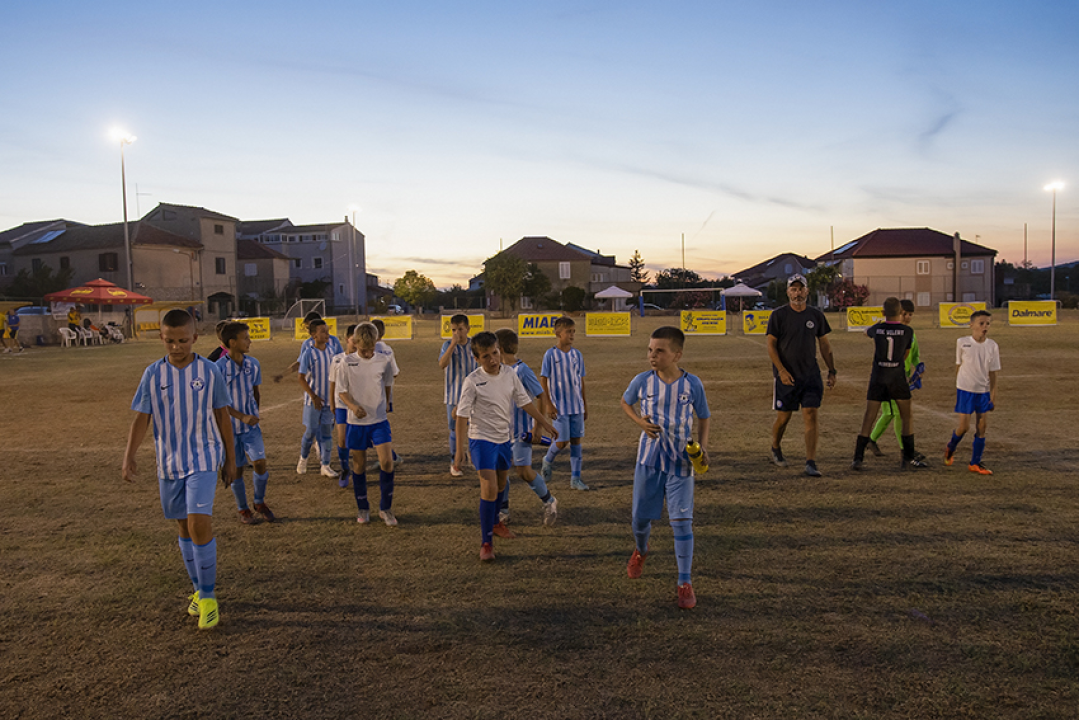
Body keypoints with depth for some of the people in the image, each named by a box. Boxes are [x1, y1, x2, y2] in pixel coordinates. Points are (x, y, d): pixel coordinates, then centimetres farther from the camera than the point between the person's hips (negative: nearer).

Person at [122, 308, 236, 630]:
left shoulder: (210, 371, -5)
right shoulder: (153, 373, -1)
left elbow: (222, 415, 3)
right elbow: (141, 417, 1)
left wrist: (230, 458, 7)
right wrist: (129, 456, -13)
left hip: (203, 458, -3)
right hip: (169, 462, 3)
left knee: (199, 522, -16)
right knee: (184, 526, 13)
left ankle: (208, 596, -1)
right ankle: (198, 589, 30)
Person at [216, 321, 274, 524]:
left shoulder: (253, 364, 0)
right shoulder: (219, 367, -15)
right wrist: (242, 416, -19)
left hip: (252, 425, 3)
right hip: (230, 426, -3)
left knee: (260, 463, -7)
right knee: (236, 470, 7)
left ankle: (260, 503, 17)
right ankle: (243, 509, 26)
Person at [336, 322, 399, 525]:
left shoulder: (384, 361, -2)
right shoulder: (347, 362, -5)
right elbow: (341, 391, -3)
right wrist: (353, 405, -21)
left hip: (379, 420, 0)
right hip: (356, 421, 0)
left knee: (387, 461, -10)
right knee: (359, 465, 8)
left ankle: (385, 509, 7)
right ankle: (363, 509, 25)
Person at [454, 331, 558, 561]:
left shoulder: (510, 374, -2)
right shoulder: (473, 381, -17)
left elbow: (525, 401, 9)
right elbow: (462, 415, -15)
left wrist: (545, 423, 13)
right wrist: (459, 449, -18)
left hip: (505, 438, 6)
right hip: (482, 439, -6)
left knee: (500, 485, 20)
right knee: (489, 489, -14)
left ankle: (494, 522, 46)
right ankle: (486, 542, -2)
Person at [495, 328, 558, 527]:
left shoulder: (522, 370, -17)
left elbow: (541, 397, -16)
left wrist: (536, 428, -18)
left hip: (520, 429, -7)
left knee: (523, 471, -7)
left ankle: (549, 502, 17)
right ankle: (503, 512, 20)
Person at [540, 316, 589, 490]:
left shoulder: (577, 354, 5)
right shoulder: (550, 355, -8)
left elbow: (581, 381, 11)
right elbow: (543, 380, -7)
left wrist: (585, 405, 12)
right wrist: (549, 404, -12)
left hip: (577, 406, 4)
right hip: (560, 407, -4)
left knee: (576, 440, 5)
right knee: (563, 440, -5)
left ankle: (575, 479, 14)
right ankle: (548, 461, 26)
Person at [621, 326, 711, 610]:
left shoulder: (693, 384, -8)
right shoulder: (642, 381, -6)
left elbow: (704, 417, 6)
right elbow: (625, 402, 13)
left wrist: (702, 445, -9)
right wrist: (640, 421, -6)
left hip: (680, 462, -2)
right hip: (648, 459, 2)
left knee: (682, 521, -7)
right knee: (640, 517, 11)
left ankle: (685, 583, 6)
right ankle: (640, 550, 46)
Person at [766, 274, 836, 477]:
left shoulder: (816, 315, 7)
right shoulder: (778, 315, -4)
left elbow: (824, 345, 14)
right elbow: (771, 345, -6)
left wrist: (832, 371, 10)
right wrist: (781, 370, -16)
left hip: (811, 375, 3)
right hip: (785, 376, -2)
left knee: (811, 416, -6)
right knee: (783, 416, 7)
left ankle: (810, 463, -4)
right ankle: (775, 449, 35)